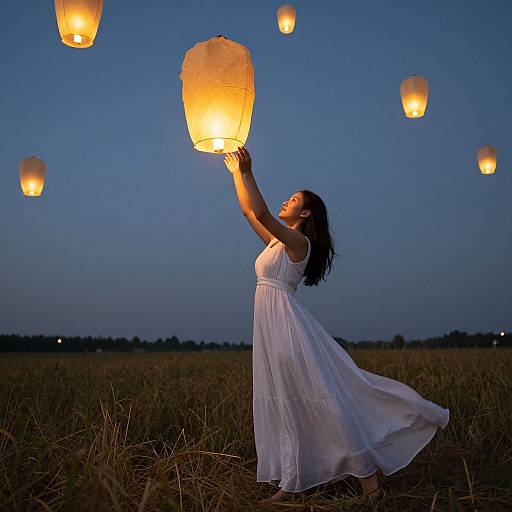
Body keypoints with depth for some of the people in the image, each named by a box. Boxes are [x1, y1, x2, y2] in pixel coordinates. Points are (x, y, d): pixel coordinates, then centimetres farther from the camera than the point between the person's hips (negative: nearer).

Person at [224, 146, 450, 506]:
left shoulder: (298, 241, -8)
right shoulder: (277, 241, 17)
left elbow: (261, 213, -21)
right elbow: (249, 211, 24)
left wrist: (248, 172, -15)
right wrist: (236, 174, 24)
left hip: (288, 326, -9)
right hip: (271, 331, 9)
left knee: (321, 399, -8)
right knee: (285, 407, 9)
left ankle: (366, 471, 1)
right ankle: (292, 484, 15)